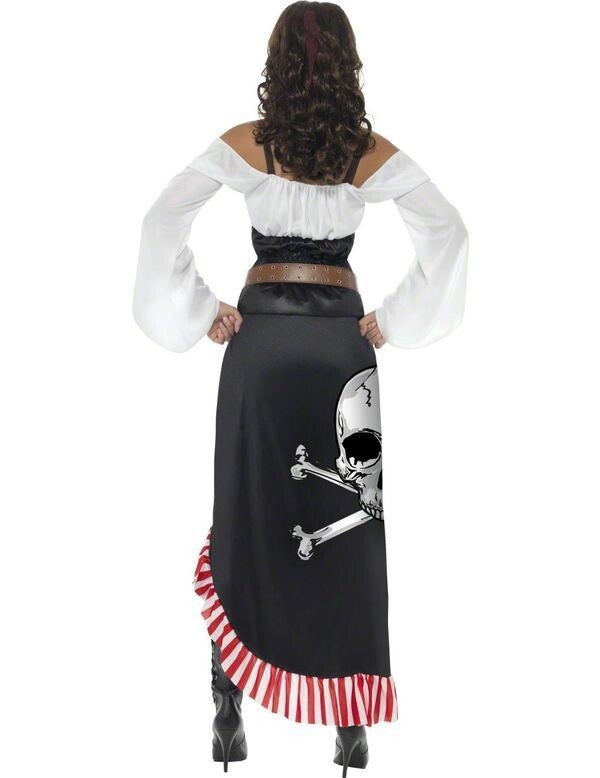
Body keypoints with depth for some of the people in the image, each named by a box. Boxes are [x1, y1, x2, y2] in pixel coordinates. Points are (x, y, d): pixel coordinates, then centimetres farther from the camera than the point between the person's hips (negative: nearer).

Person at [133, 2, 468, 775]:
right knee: (348, 523, 4)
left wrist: (201, 315, -2)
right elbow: (448, 232, -7)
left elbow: (162, 221, -8)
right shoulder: (374, 153, 0)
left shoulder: (246, 143, -2)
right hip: (341, 335, 1)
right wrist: (396, 321, -3)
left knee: (245, 517, 5)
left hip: (261, 332, 0)